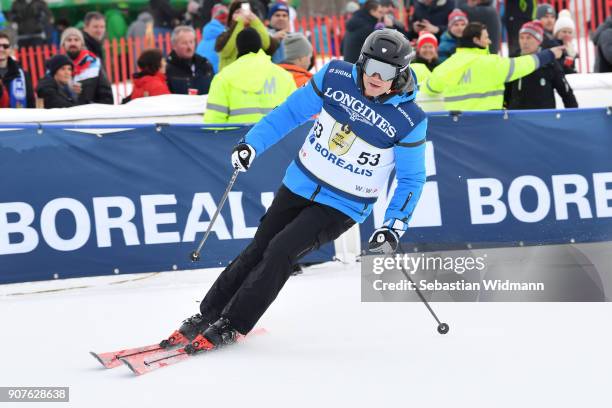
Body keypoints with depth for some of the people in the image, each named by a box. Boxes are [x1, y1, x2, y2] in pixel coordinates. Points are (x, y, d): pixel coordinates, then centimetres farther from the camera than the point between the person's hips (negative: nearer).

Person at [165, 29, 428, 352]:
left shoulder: (409, 121, -17)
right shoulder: (336, 77, -10)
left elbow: (411, 179, -6)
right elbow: (294, 110, 3)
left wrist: (395, 226, -15)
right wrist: (253, 143, -1)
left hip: (342, 207, -4)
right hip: (299, 185, 4)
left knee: (281, 251, -17)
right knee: (258, 249, 7)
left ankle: (232, 326, -8)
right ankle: (206, 315, 20)